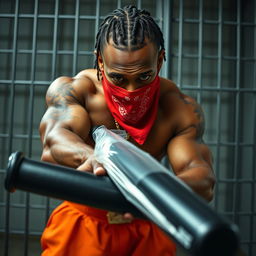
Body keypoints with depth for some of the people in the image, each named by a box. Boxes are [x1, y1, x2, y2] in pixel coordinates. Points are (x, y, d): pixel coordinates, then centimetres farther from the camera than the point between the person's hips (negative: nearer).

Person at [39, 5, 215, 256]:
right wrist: (93, 157, -59)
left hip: (146, 228, 1)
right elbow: (55, 136, -35)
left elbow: (202, 179, -25)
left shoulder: (181, 109, -14)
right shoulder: (70, 90, -16)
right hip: (82, 220, 0)